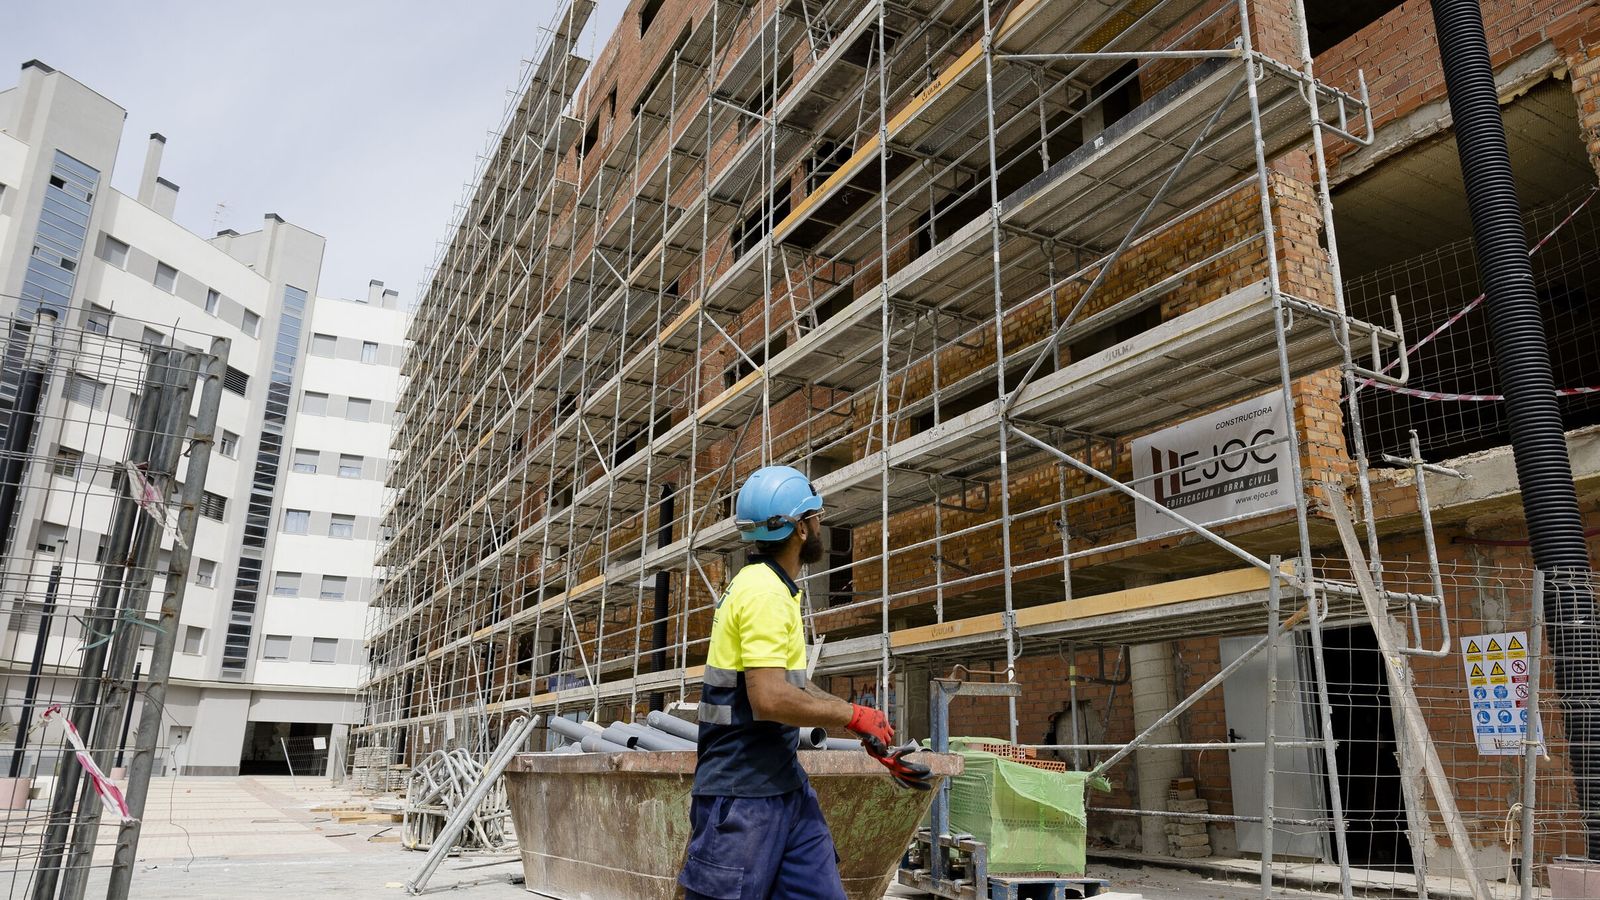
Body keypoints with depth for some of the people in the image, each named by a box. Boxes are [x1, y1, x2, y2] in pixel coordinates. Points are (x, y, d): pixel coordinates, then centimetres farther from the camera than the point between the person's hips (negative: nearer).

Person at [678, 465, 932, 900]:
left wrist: (872, 736, 12)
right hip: (743, 791, -10)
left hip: (783, 782, 10)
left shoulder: (773, 586, 13)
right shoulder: (764, 592, -18)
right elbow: (771, 699, -27)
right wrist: (854, 715, -14)